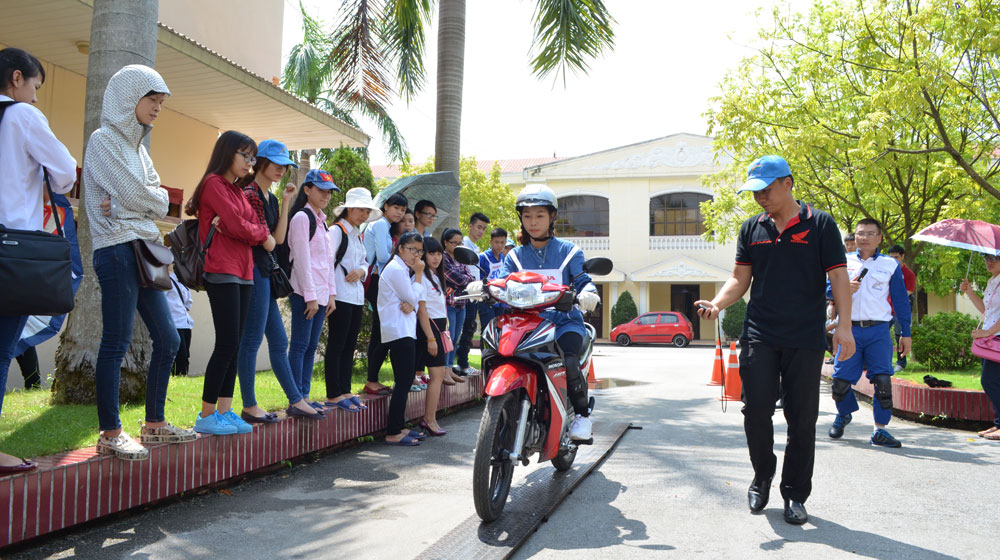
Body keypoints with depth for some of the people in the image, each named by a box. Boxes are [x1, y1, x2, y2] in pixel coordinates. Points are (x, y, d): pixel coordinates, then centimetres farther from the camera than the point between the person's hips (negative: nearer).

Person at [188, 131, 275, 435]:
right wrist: (263, 235, 3)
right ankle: (206, 416, -2)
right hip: (223, 272, -9)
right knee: (227, 344, -9)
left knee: (234, 345, 7)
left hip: (243, 275, 9)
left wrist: (231, 224, -10)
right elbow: (237, 226, -14)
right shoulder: (214, 183, -5)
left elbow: (256, 226, 9)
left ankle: (224, 411, 11)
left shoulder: (237, 190, 21)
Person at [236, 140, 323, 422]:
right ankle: (249, 407, 4)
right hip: (253, 270, -10)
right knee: (252, 340, -4)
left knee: (279, 341, 12)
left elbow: (278, 237, 7)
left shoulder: (270, 198, 18)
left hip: (265, 272, 10)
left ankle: (296, 401, 18)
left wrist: (286, 203, 6)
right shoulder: (250, 195, -10)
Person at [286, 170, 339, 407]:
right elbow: (301, 259, -13)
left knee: (311, 346, 8)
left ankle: (304, 396, 13)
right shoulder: (301, 217, -7)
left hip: (321, 294, 9)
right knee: (300, 345, -7)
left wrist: (331, 294, 13)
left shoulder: (321, 221, 19)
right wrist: (310, 296, -16)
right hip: (304, 293, -8)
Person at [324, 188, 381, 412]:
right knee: (336, 345, -4)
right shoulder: (336, 231, -7)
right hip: (340, 297, -8)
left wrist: (361, 271, -1)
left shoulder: (358, 235, 18)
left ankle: (345, 391, 17)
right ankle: (334, 395, 0)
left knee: (349, 346, 11)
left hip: (357, 297, 8)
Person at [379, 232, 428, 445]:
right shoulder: (396, 269, -11)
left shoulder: (403, 269, 20)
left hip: (405, 330, 11)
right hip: (399, 332, -11)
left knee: (405, 381, 13)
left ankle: (398, 426, 19)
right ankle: (392, 433, -10)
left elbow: (414, 300, 15)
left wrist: (410, 305, -8)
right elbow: (413, 298, -12)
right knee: (403, 382, -11)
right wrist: (419, 274, -6)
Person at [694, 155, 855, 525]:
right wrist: (717, 304, -6)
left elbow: (838, 276, 0)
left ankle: (795, 495, 15)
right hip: (759, 335, 2)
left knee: (802, 418, 2)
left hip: (805, 338, -2)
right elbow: (740, 279, 13)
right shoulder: (752, 228, 13)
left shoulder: (820, 224, 3)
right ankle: (762, 476, 21)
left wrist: (844, 326, -11)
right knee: (756, 408, -4)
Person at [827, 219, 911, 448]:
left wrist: (906, 334, 8)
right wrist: (845, 289, -14)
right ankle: (843, 414, 29)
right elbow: (829, 290, 8)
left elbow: (901, 300, 12)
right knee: (841, 380, -1)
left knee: (882, 379, -12)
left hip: (878, 331, 0)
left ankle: (880, 430, -1)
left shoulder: (891, 265, 9)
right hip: (850, 329, 0)